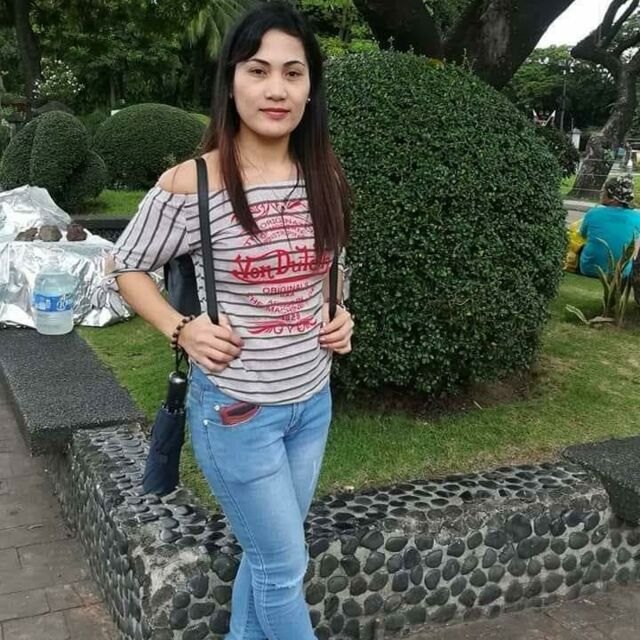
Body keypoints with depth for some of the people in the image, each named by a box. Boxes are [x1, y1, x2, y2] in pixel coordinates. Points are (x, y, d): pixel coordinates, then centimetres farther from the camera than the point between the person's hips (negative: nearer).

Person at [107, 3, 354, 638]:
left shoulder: (324, 178, -1)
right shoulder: (191, 183, -17)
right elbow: (125, 267, -3)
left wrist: (339, 315, 0)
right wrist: (182, 330, -17)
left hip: (312, 401, 5)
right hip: (234, 409, -5)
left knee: (267, 555, 21)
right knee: (285, 566, 9)